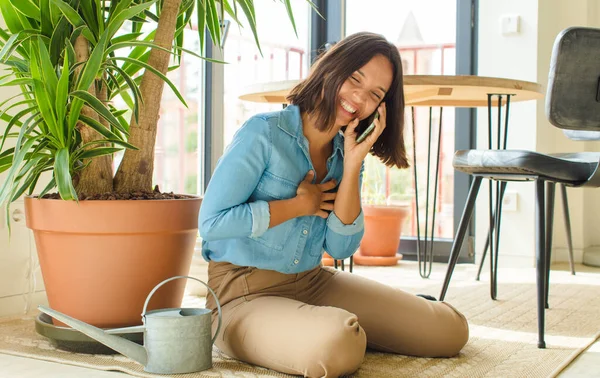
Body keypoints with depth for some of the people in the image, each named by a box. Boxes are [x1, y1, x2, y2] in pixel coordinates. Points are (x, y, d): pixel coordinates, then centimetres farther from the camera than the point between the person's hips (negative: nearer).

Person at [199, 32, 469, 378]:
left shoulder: (346, 152, 5)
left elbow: (340, 248, -2)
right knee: (337, 347, -38)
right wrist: (301, 204, -12)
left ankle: (344, 327, 15)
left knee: (451, 330, -2)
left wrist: (352, 166, -12)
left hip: (315, 283, 6)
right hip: (244, 294, -5)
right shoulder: (264, 134, -15)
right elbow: (212, 222, -18)